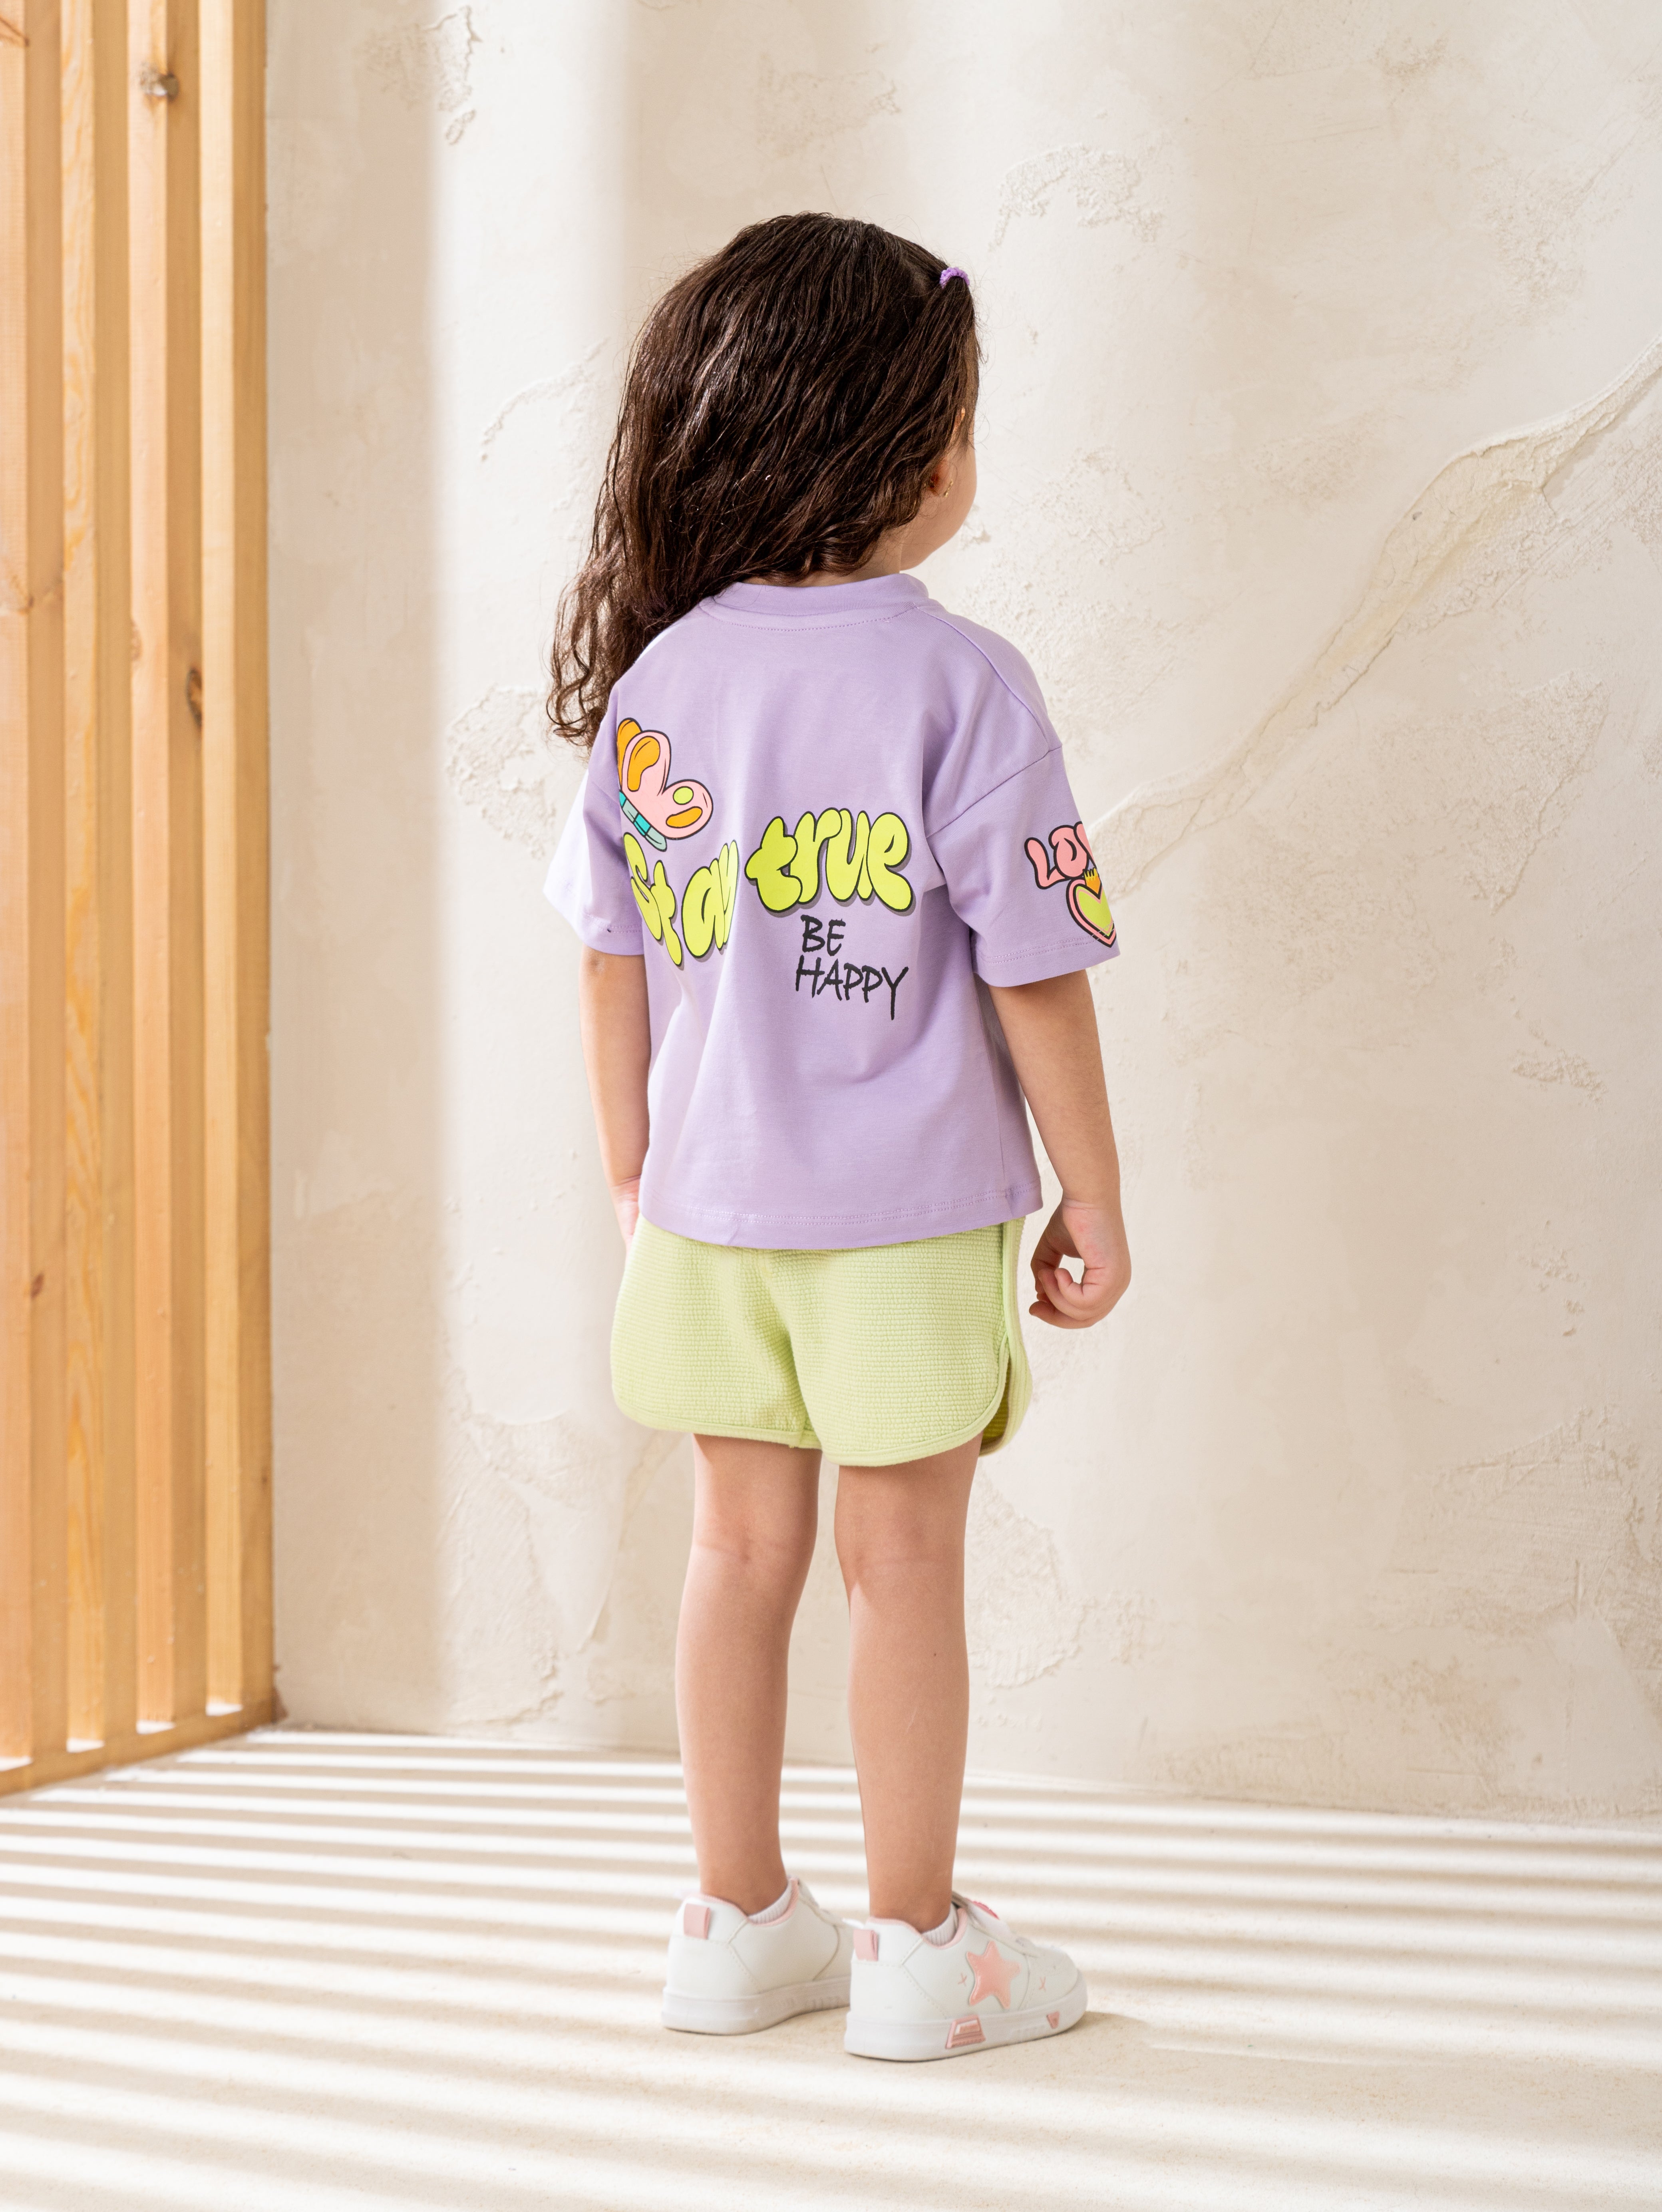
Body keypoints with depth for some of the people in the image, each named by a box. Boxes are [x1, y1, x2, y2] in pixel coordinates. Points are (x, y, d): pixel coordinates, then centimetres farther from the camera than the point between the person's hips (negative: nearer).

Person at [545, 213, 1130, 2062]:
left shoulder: (652, 678, -1)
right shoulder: (960, 684, -14)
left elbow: (611, 958, 4)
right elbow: (1033, 972, -13)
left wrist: (633, 1173, 16)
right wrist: (1094, 1199, -2)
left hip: (713, 1202, 4)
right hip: (906, 1211, -4)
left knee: (743, 1546, 14)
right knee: (903, 1559, 6)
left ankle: (738, 1927, 25)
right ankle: (916, 1947, 18)